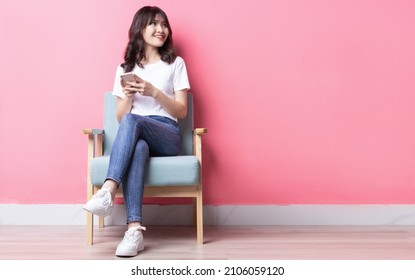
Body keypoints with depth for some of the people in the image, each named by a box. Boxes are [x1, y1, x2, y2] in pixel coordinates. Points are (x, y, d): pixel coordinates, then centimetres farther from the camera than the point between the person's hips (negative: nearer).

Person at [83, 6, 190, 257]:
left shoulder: (176, 64, 13)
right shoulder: (125, 68, 19)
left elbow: (182, 111, 5)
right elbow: (119, 118, 14)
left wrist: (154, 92, -11)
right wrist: (129, 95, -7)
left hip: (167, 135, -1)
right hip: (136, 136, 1)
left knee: (132, 121, -36)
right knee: (137, 147, -39)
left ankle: (108, 192, -45)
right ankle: (135, 230, -49)